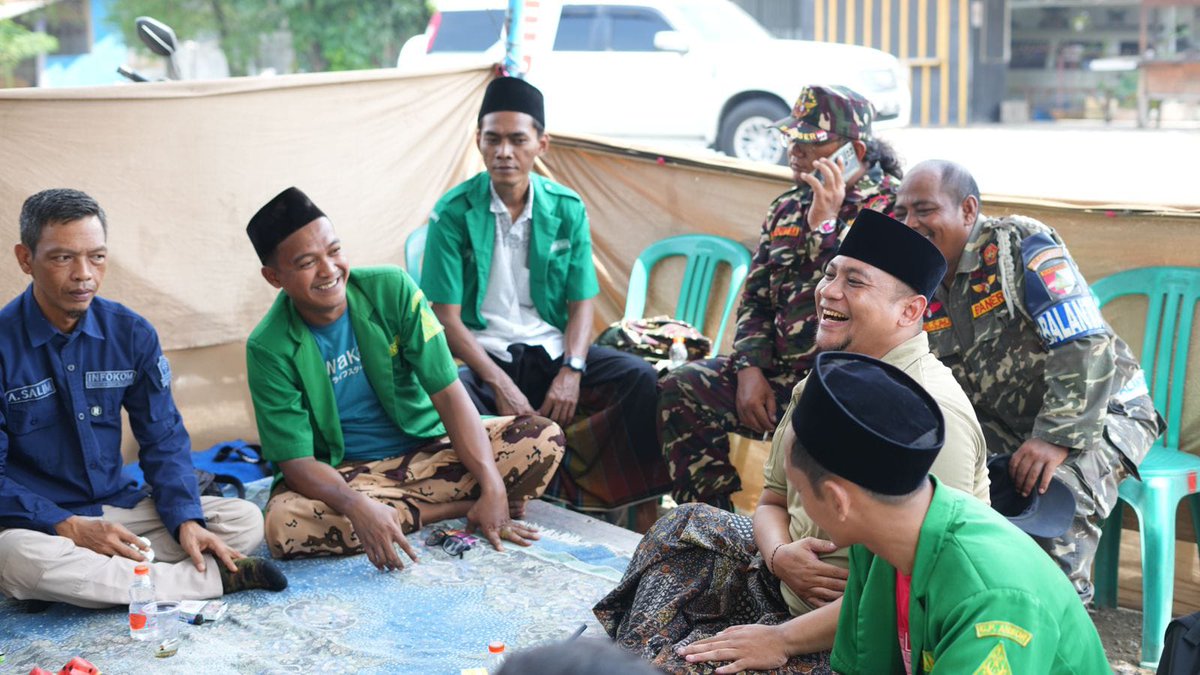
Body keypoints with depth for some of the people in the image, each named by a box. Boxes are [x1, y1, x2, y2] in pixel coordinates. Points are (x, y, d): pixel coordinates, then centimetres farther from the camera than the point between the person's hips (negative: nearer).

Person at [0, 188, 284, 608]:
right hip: (38, 522, -4)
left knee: (245, 520, -11)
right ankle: (207, 579, -24)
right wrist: (70, 527, -24)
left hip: (120, 509, 4)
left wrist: (185, 518, -11)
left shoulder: (131, 333, 0)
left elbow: (163, 438, 5)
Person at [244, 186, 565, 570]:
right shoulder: (269, 349, -15)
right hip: (343, 474, 0)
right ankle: (458, 507, -23)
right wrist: (357, 507, -41)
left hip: (426, 449, 0)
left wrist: (493, 488, -24)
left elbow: (448, 393, -13)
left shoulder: (391, 290, -12)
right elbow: (297, 461, -19)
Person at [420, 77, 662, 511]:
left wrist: (571, 371, -14)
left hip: (551, 348, 3)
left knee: (642, 380, -20)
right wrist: (501, 385, -21)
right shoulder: (454, 213, -6)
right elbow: (446, 317, -9)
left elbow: (582, 302, 5)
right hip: (483, 355, -3)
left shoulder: (567, 209, 3)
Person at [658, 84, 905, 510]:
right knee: (680, 390, -5)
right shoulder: (787, 208, 14)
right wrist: (750, 371, 0)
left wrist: (824, 224, -19)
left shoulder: (893, 209, -8)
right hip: (780, 373, 7)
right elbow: (756, 300, 15)